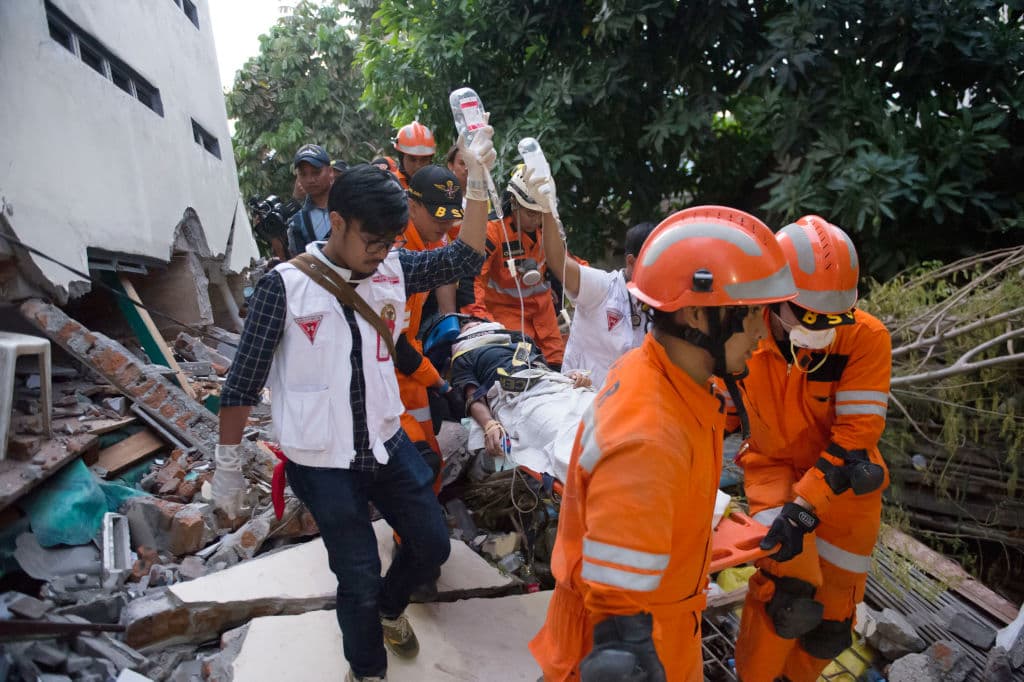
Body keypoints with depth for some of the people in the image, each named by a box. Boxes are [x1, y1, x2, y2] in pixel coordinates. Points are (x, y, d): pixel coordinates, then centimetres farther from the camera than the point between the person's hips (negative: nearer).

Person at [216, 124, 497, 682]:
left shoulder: (392, 270, -3)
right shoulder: (285, 287, -15)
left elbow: (463, 258, -7)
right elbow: (244, 380, -9)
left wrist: (477, 179, -17)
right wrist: (228, 461, -2)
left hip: (386, 442, 5)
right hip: (321, 462, -4)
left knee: (432, 544, 13)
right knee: (359, 577, 5)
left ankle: (389, 608, 47)